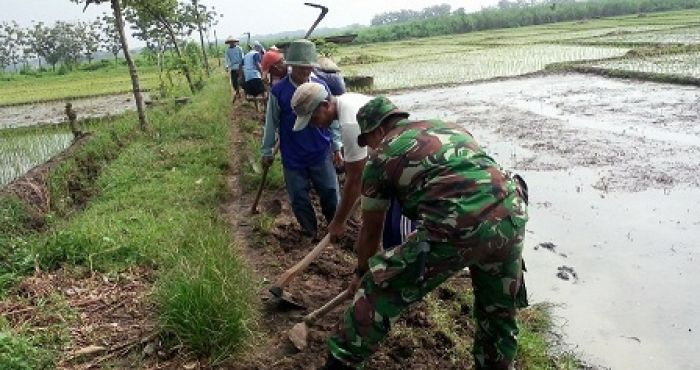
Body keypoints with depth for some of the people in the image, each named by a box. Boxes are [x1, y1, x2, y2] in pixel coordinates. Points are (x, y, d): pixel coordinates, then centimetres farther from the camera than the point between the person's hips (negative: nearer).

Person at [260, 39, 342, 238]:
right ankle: (310, 232, 32)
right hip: (293, 157, -1)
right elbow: (271, 123, 1)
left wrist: (337, 146, 7)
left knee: (331, 193, 9)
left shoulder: (321, 86, -5)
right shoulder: (278, 91, -10)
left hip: (321, 154, 1)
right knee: (299, 199, 10)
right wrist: (266, 151, 6)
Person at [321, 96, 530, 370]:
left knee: (379, 289, 12)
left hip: (456, 227, -5)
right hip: (512, 216, 6)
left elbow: (371, 231, 22)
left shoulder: (383, 156, 14)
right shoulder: (450, 127, 28)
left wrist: (361, 273, 39)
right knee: (499, 310, 28)